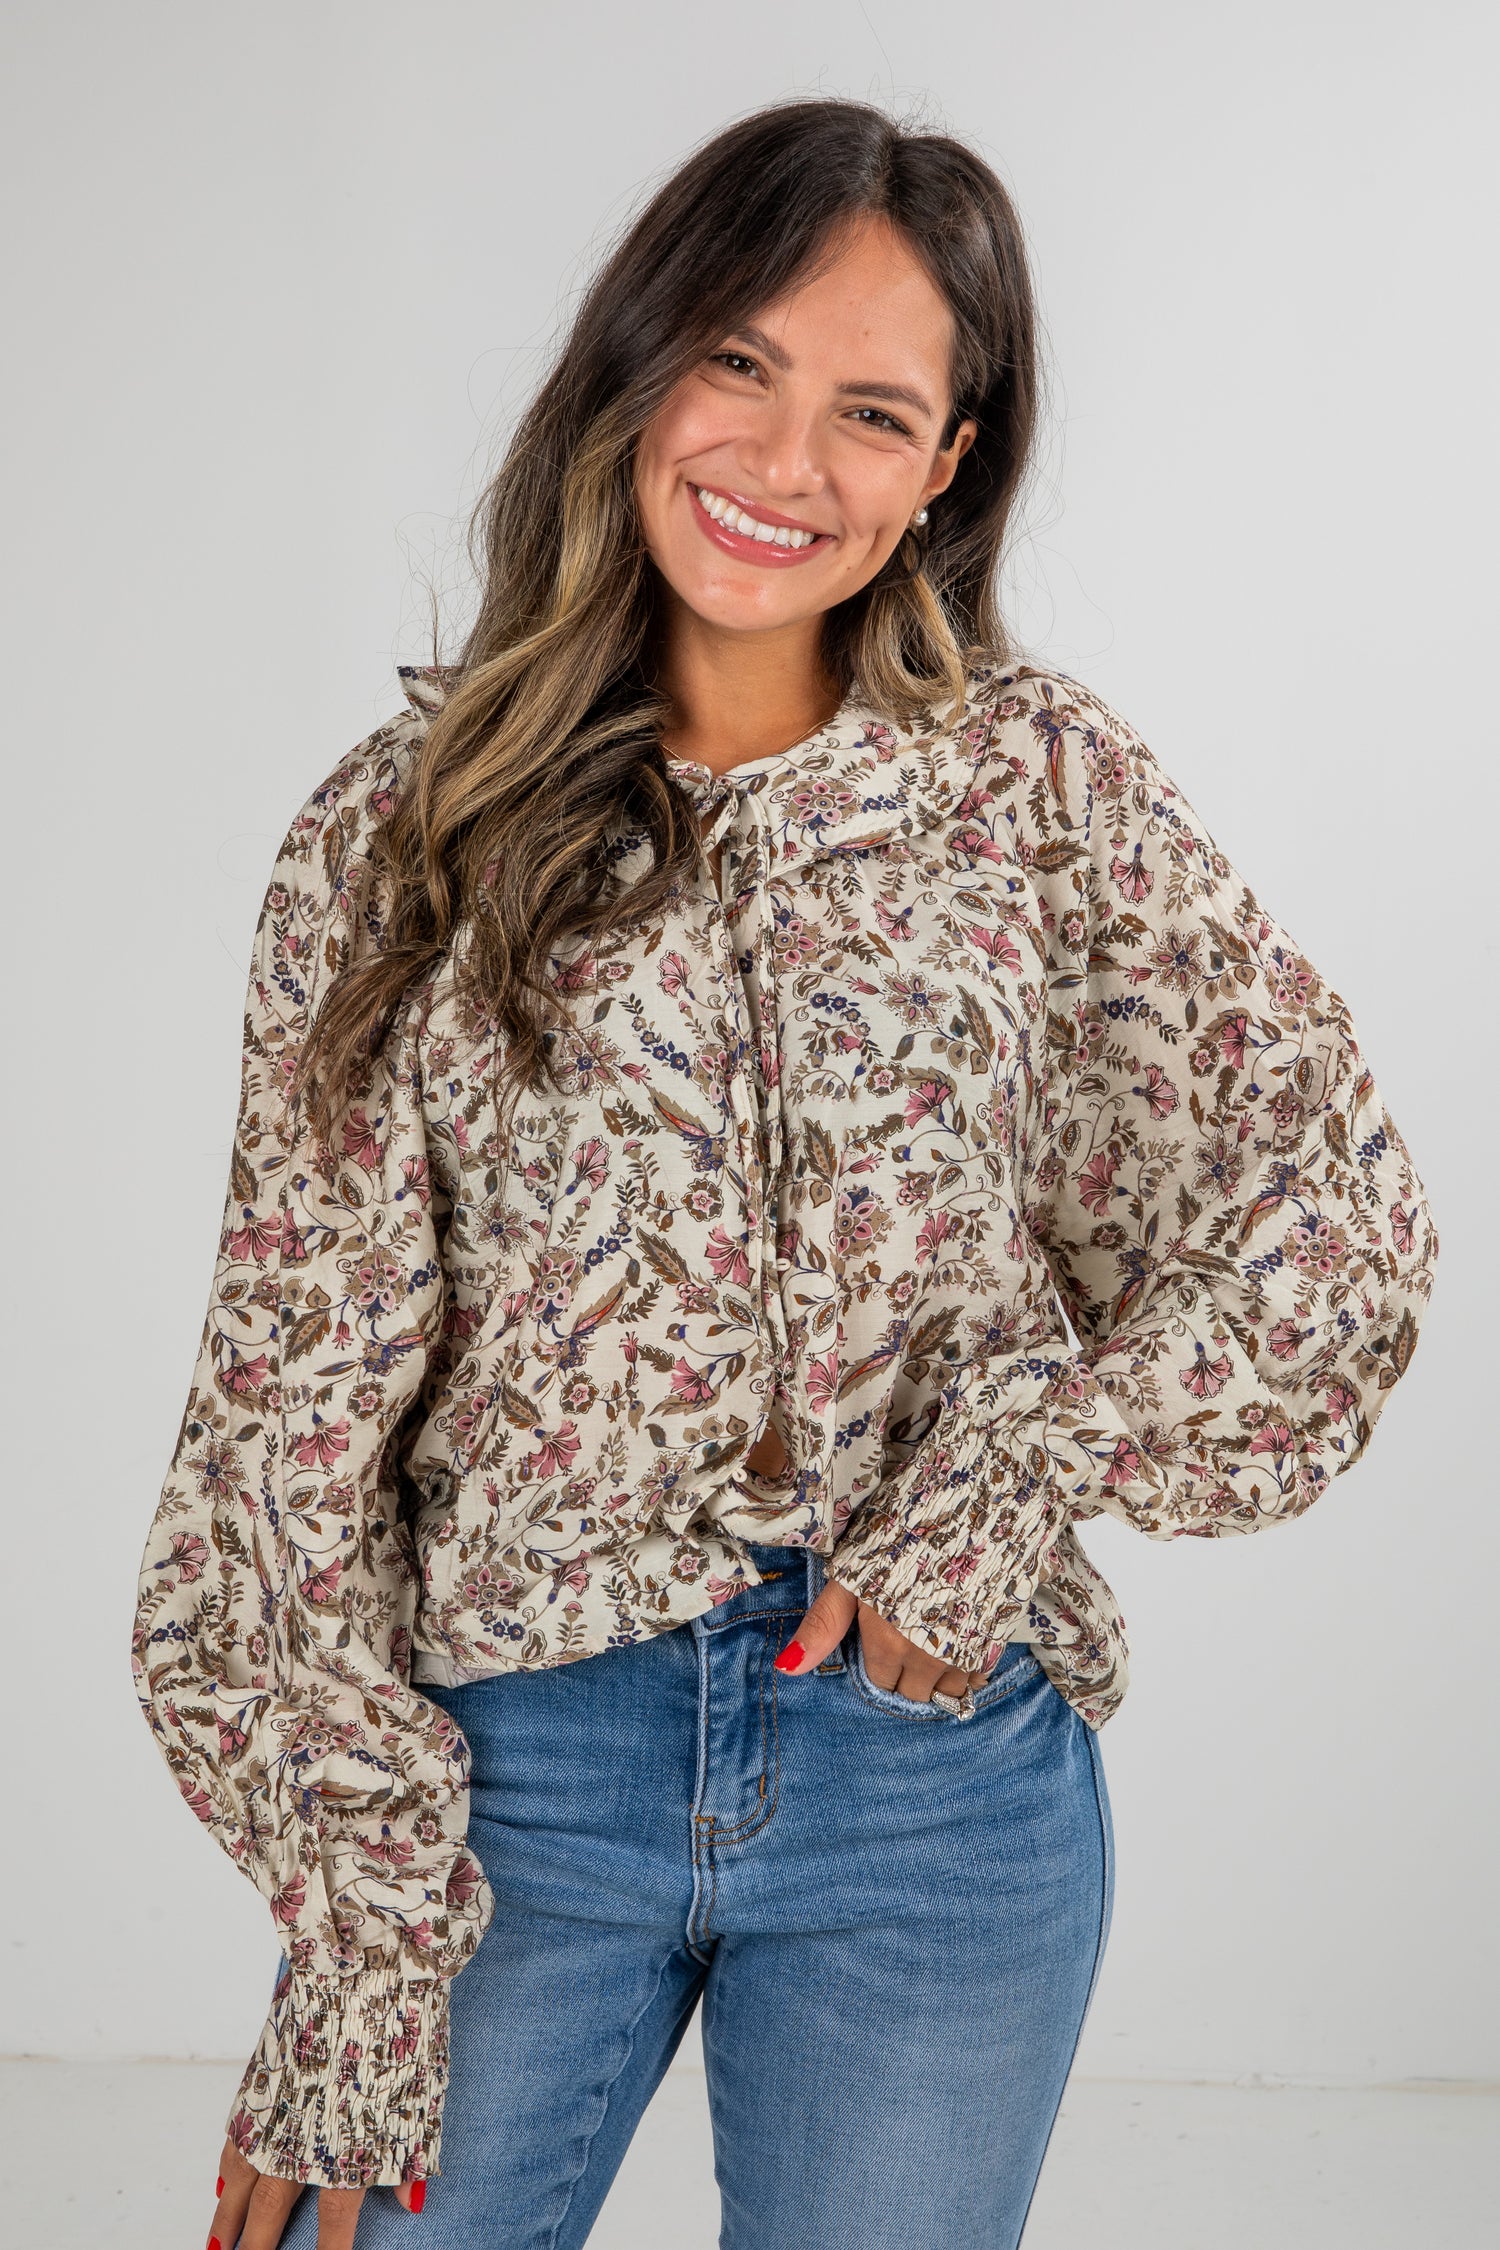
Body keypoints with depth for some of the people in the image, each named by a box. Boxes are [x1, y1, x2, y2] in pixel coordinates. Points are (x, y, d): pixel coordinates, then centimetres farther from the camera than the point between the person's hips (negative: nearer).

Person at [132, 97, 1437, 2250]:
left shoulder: (1045, 782, -1)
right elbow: (304, 1382, -3)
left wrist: (1025, 1474, -13)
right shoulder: (409, 826, -2)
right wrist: (356, 1912, -7)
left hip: (938, 1779, 1)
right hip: (519, 1764, 0)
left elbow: (1340, 1211, 0)